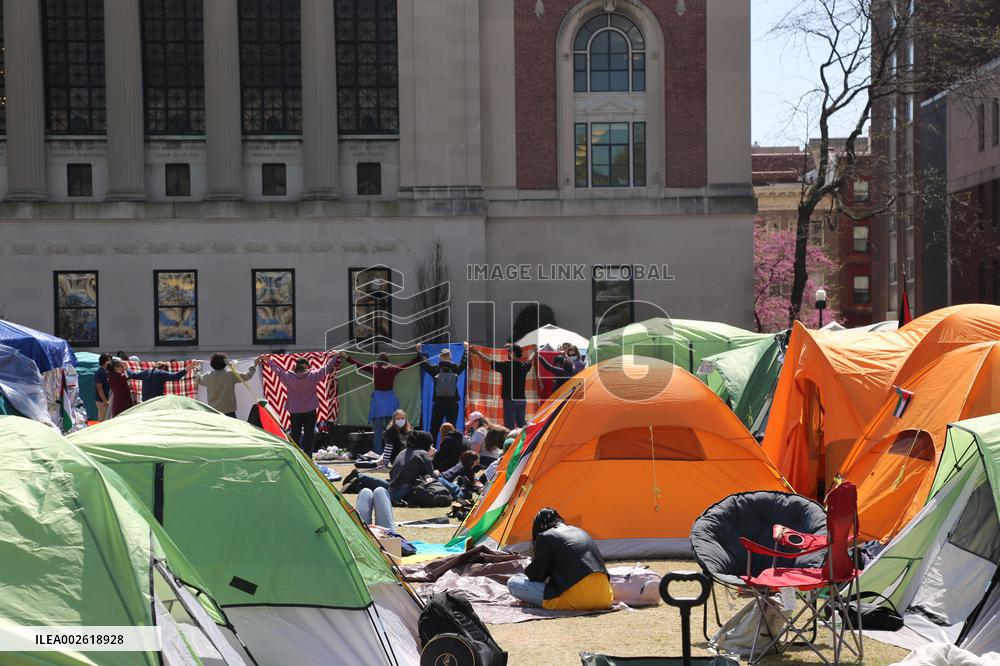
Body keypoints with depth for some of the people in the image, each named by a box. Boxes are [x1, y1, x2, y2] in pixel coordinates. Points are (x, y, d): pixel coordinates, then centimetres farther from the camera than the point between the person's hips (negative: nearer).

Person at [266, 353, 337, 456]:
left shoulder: (288, 377, -6)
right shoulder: (312, 376, -10)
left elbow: (276, 369, 8)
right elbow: (326, 367, 1)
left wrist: (269, 360, 25)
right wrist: (334, 356, 14)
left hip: (294, 411, 2)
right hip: (310, 411, -2)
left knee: (295, 435, 10)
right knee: (309, 435, 3)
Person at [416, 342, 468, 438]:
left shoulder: (435, 370, -5)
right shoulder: (455, 369, -3)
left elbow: (424, 363, 10)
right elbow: (464, 361, 14)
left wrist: (419, 351, 25)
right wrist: (466, 349, 31)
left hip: (438, 404, 0)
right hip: (453, 404, 0)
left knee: (434, 429, 5)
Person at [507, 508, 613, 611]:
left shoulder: (545, 537, 3)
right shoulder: (580, 532, 24)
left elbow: (535, 575, 7)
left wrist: (527, 572, 33)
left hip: (575, 600, -6)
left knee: (513, 583, 1)